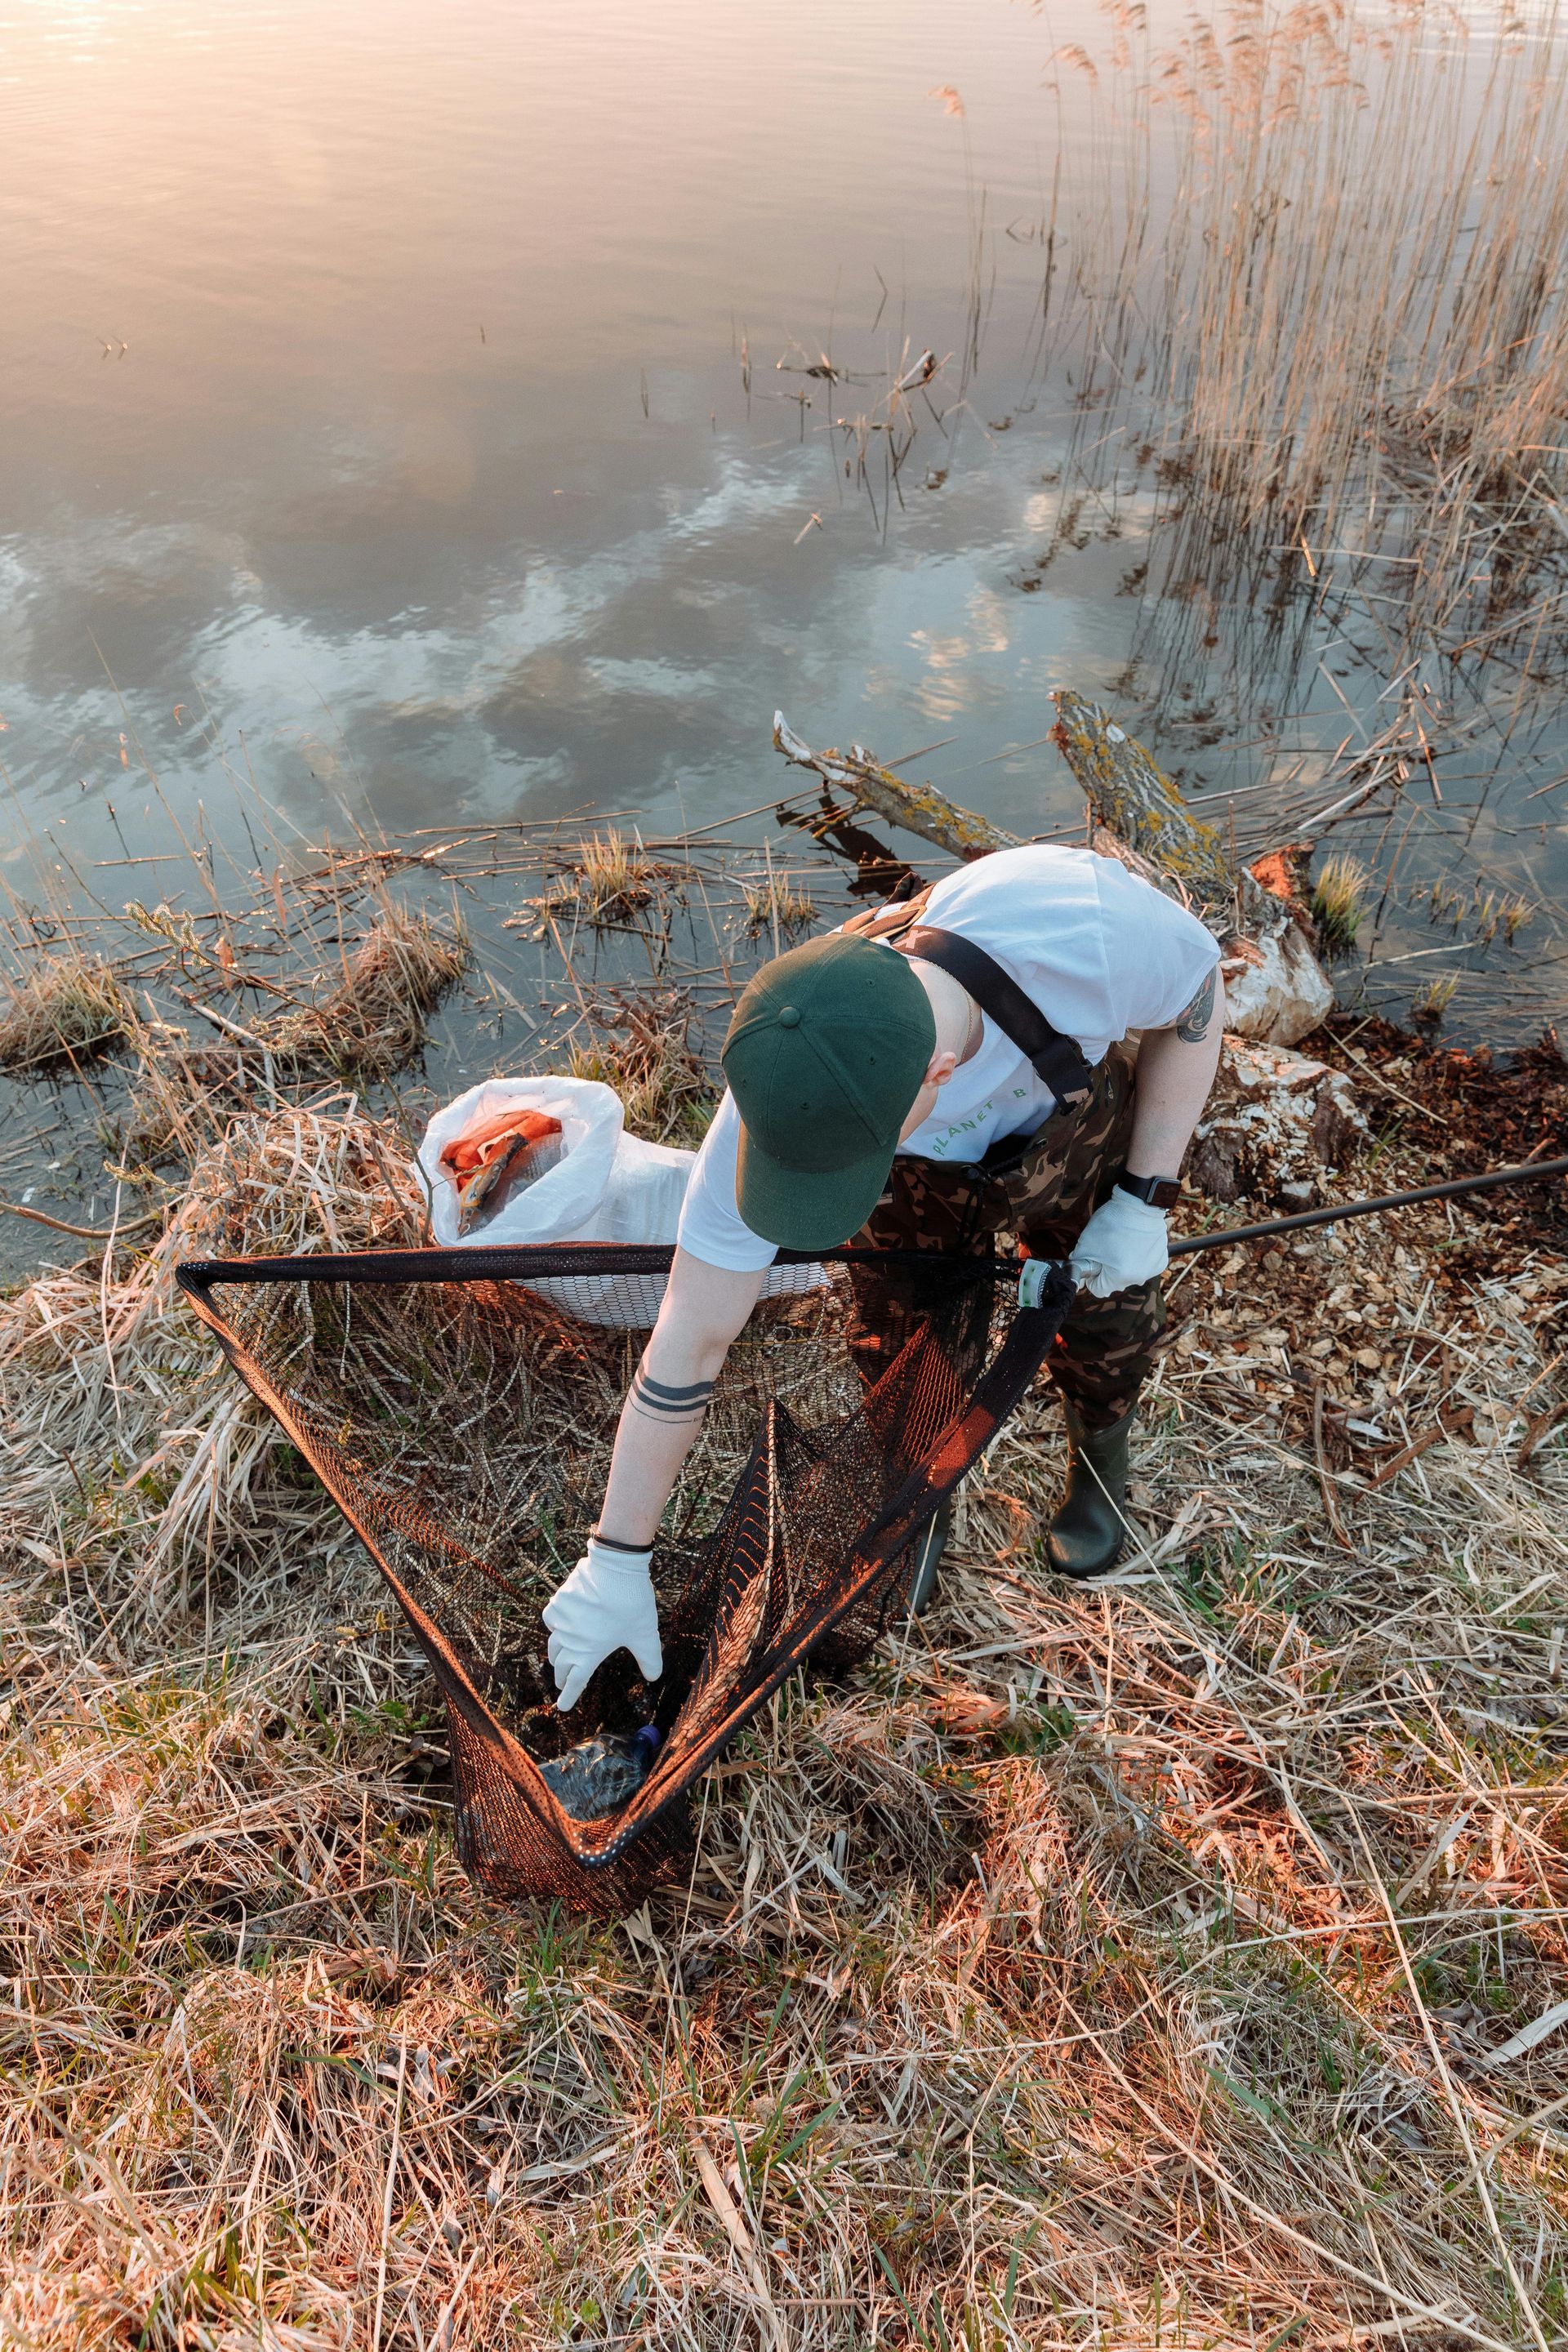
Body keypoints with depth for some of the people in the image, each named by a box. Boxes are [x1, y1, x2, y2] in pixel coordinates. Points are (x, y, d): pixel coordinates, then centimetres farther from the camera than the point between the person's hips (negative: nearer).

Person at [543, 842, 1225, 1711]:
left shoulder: (1087, 921, -47)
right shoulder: (780, 1103, -42)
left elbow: (1198, 999, -19)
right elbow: (687, 1346, -31)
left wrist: (1145, 1201, -21)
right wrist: (616, 1563, -23)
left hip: (1080, 1124, 1)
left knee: (1107, 1332, 11)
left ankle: (1099, 1449, 48)